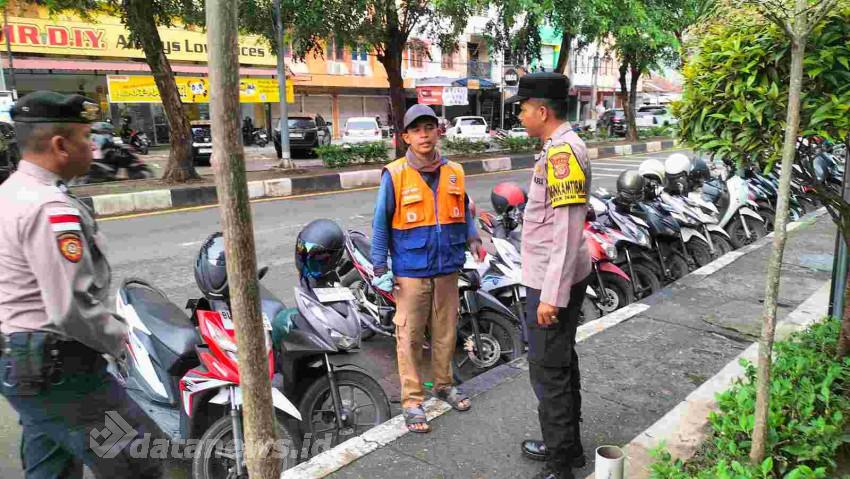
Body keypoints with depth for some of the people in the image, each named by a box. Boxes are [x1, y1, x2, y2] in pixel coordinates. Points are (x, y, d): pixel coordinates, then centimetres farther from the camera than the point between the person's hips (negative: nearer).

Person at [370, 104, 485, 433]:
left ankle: (444, 384, 36)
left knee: (446, 332, 15)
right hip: (410, 272, -4)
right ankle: (412, 400, 17)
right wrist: (380, 268, -5)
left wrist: (473, 238, 4)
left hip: (447, 269, 4)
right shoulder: (395, 175, -8)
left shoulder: (454, 172, 4)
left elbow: (463, 211, 18)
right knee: (410, 336, 4)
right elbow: (381, 224, -4)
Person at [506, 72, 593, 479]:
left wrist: (552, 294, -23)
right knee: (562, 360, 19)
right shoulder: (561, 147, 10)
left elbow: (568, 231, -24)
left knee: (548, 369, -1)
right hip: (558, 277, 10)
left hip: (553, 282, -10)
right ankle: (567, 444, 34)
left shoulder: (562, 152, -20)